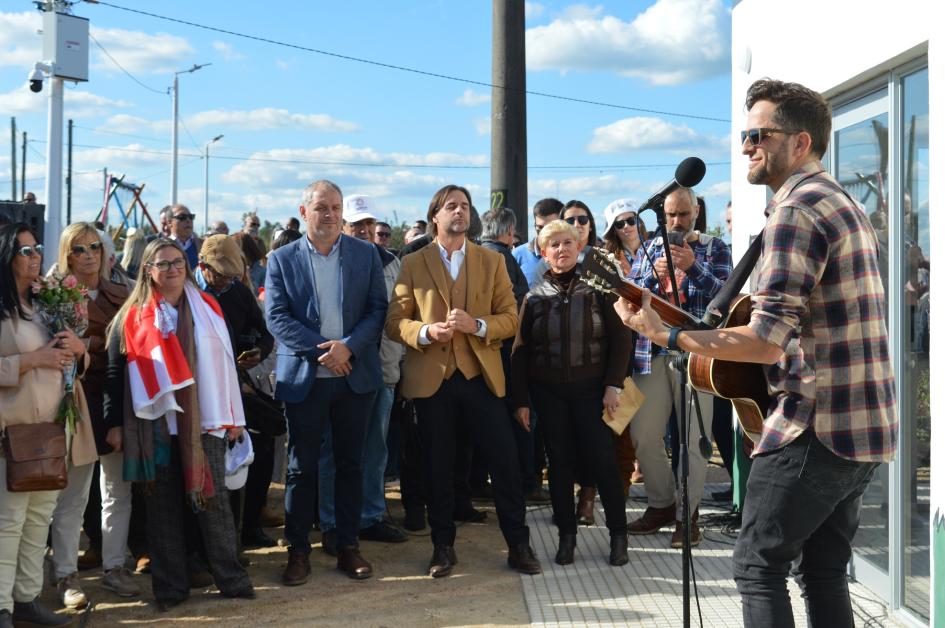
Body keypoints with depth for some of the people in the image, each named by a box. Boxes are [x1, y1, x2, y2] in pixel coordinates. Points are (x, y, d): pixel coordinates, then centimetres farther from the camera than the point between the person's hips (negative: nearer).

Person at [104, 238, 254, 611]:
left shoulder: (206, 308, 7)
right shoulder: (132, 317, 2)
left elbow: (225, 361, 8)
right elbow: (115, 372, 3)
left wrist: (234, 417, 5)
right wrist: (114, 423, -2)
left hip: (203, 420, 1)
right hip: (156, 424, -1)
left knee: (212, 496, 1)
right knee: (163, 503, 5)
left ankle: (230, 577, 10)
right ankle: (170, 586, 12)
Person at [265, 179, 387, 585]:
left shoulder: (366, 254, 6)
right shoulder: (282, 259, 2)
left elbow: (378, 308, 2)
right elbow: (276, 317, -5)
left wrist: (348, 346, -14)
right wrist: (321, 351, -15)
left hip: (355, 376, 1)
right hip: (304, 378, -1)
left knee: (350, 464, 8)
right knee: (302, 467, 3)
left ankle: (348, 546, 17)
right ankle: (298, 550, 12)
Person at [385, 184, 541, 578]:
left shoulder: (492, 262, 10)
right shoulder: (413, 265, 7)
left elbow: (510, 319, 4)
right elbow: (395, 322, 2)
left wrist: (477, 324, -15)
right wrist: (426, 331, -18)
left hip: (481, 375, 1)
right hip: (431, 379, 0)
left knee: (505, 462, 0)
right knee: (437, 467, 6)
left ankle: (518, 545, 12)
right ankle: (443, 547, 18)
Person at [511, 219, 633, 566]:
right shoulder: (535, 296, 6)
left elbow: (621, 338, -1)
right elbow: (521, 350, 8)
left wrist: (613, 385, -9)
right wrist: (521, 400, 3)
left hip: (591, 390, -2)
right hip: (549, 393, 2)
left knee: (602, 460, -4)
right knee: (560, 462, 5)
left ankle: (618, 534, 9)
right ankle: (566, 535, 15)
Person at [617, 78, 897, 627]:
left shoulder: (796, 210, -15)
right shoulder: (846, 204, 17)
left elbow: (767, 341, -22)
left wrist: (666, 335, -15)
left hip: (817, 428, -9)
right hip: (869, 428, 9)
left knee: (759, 566, 1)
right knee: (824, 572, 15)